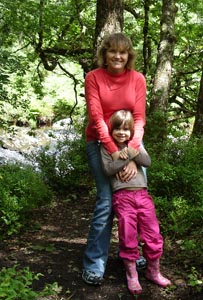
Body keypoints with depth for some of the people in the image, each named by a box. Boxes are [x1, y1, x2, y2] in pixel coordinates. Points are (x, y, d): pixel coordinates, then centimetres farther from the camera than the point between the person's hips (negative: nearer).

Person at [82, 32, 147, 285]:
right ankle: (94, 264, 3)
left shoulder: (137, 79, -3)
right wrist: (114, 151, -22)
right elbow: (96, 117, -15)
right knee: (106, 201, -10)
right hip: (100, 144, -3)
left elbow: (139, 118, -8)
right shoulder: (93, 77, -8)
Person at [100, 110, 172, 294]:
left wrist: (133, 153, -15)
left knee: (153, 234, 6)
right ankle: (132, 276, 18)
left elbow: (148, 162, -1)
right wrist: (126, 157, -17)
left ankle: (153, 272, 24)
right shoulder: (107, 147, 2)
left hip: (142, 194, 4)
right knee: (128, 237, 2)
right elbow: (108, 169, -12)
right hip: (122, 196, -3)